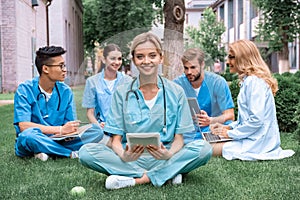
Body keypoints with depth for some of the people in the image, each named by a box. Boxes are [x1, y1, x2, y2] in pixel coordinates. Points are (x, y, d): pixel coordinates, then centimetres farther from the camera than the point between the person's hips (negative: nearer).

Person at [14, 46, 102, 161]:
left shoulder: (66, 91, 3)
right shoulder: (25, 90, -9)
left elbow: (70, 125, 4)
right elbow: (23, 125, -20)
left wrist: (70, 132, -22)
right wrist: (60, 130, -23)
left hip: (57, 141, 4)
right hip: (30, 143, -4)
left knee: (96, 132, -14)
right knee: (29, 134, -39)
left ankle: (44, 152, -20)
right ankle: (72, 154, -19)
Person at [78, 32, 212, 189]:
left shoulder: (176, 92, 2)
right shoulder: (122, 93, 2)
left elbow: (179, 137, 1)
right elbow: (116, 139, 0)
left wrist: (169, 154, -22)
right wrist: (124, 156, -24)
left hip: (163, 158, 0)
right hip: (131, 159, 0)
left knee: (204, 148, -26)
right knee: (86, 152, -25)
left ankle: (135, 180, -21)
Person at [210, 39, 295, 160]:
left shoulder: (254, 81, -17)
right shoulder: (248, 80, 16)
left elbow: (256, 120, -23)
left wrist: (230, 133, -12)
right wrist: (229, 127, 11)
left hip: (259, 141, -10)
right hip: (255, 138, 10)